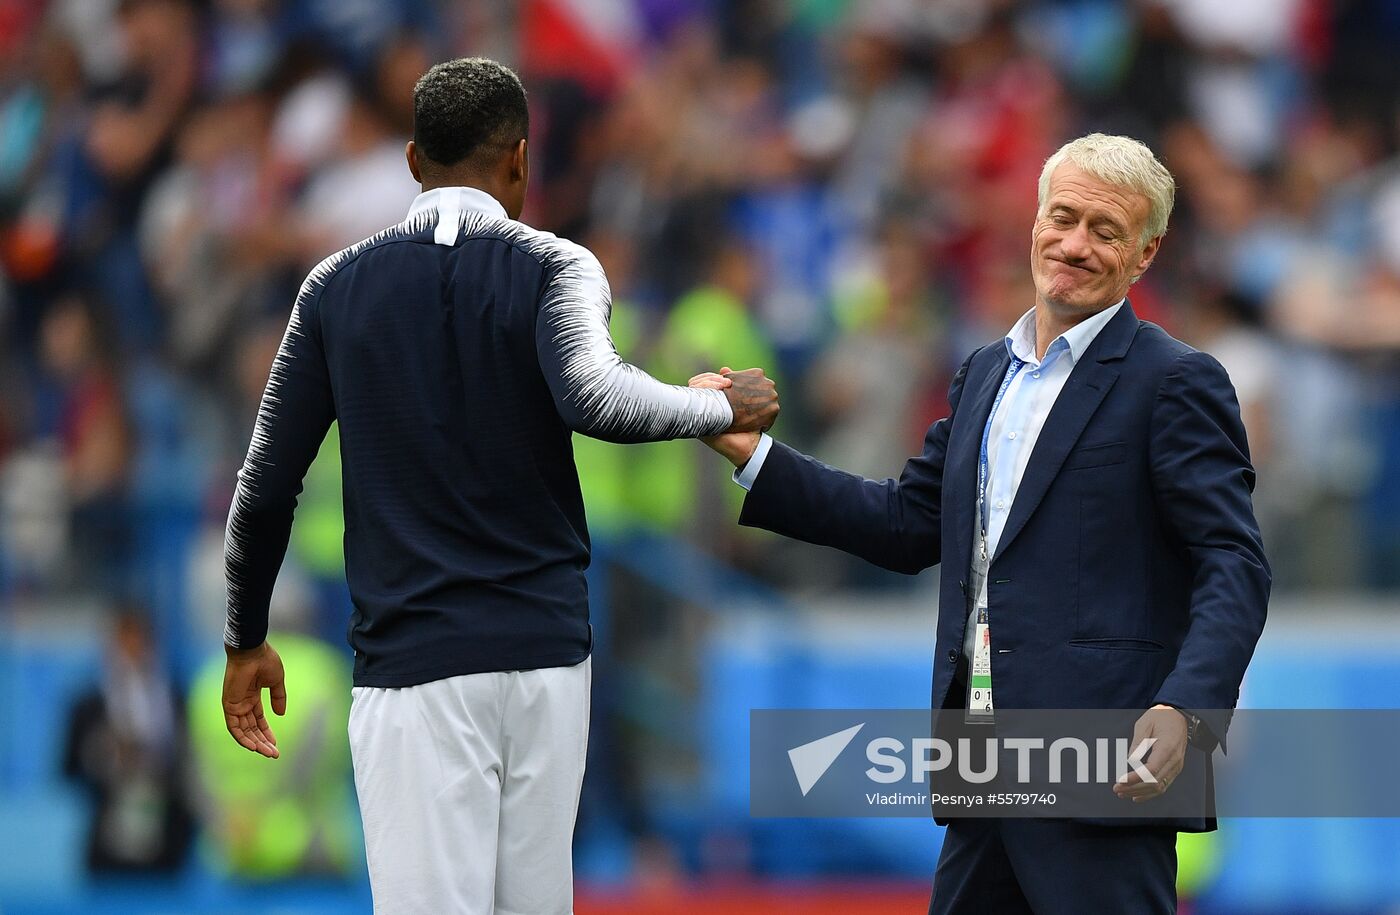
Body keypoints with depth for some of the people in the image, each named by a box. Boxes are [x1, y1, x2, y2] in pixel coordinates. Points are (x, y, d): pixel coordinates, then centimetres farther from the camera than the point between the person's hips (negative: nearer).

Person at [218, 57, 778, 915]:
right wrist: (721, 409, -5)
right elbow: (593, 398, -22)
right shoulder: (554, 268, 0)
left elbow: (266, 490, 6)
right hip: (547, 651, 0)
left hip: (413, 668, 0)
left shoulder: (337, 288, 6)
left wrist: (247, 641, 18)